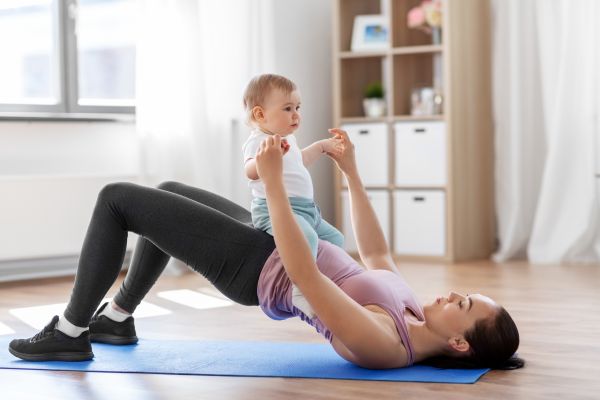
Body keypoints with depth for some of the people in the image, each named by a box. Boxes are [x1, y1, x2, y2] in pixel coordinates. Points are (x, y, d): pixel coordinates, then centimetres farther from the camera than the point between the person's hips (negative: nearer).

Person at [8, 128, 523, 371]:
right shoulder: (419, 323, -5)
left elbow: (302, 274, -36)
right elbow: (376, 257, 11)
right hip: (270, 248, 9)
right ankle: (118, 317, 34)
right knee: (168, 192, 23)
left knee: (116, 198, -5)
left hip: (254, 266, -9)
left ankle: (70, 333, 11)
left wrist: (273, 179, -35)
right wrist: (351, 171, 10)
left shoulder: (381, 343, -32)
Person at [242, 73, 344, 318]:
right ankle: (300, 292, -40)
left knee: (335, 239, 23)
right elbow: (251, 171, -36)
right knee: (307, 237, -37)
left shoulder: (287, 139, 18)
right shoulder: (258, 140, -15)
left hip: (305, 209, 11)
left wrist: (322, 146, 43)